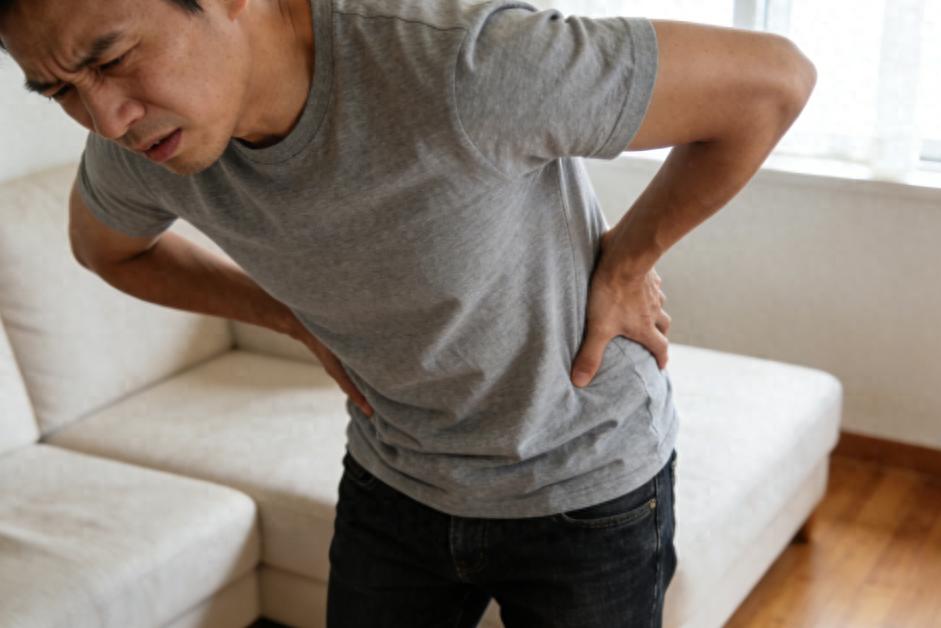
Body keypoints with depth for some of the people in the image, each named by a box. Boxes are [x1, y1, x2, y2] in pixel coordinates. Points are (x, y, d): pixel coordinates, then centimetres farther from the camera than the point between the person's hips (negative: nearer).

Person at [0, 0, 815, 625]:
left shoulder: (459, 66, -36)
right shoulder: (140, 143, -17)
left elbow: (774, 79, -25)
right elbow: (107, 246, 10)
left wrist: (624, 259, -16)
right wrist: (307, 319, -1)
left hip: (588, 488, -4)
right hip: (394, 484, 4)